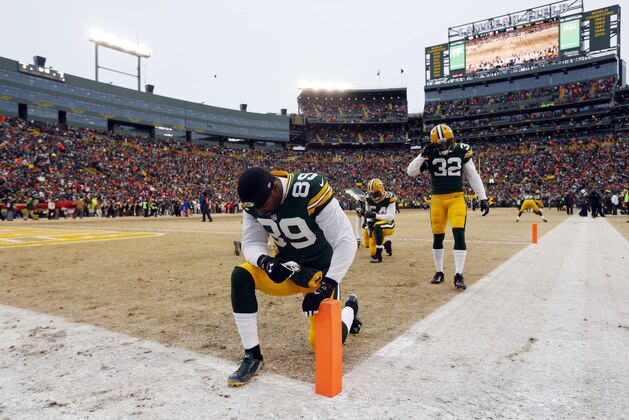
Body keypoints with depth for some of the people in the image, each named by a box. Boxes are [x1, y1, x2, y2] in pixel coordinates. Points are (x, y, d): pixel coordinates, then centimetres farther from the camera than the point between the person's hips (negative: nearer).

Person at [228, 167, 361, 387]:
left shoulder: (310, 191, -32)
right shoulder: (253, 202, -14)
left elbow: (345, 241, -29)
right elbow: (251, 243, -10)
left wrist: (326, 287, -33)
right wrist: (266, 262, -34)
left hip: (321, 270, -4)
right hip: (288, 267, 4)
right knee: (241, 276, -21)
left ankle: (350, 306, 29)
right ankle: (252, 356, -8)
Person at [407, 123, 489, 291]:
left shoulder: (462, 151, 0)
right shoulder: (430, 154, 0)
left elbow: (473, 176, 5)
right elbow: (411, 172, -5)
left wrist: (483, 198, 2)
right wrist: (423, 155, -16)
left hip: (457, 198, -1)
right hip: (437, 199, 1)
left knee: (459, 235, -13)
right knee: (437, 237, 7)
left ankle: (458, 275, -7)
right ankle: (439, 272, 22)